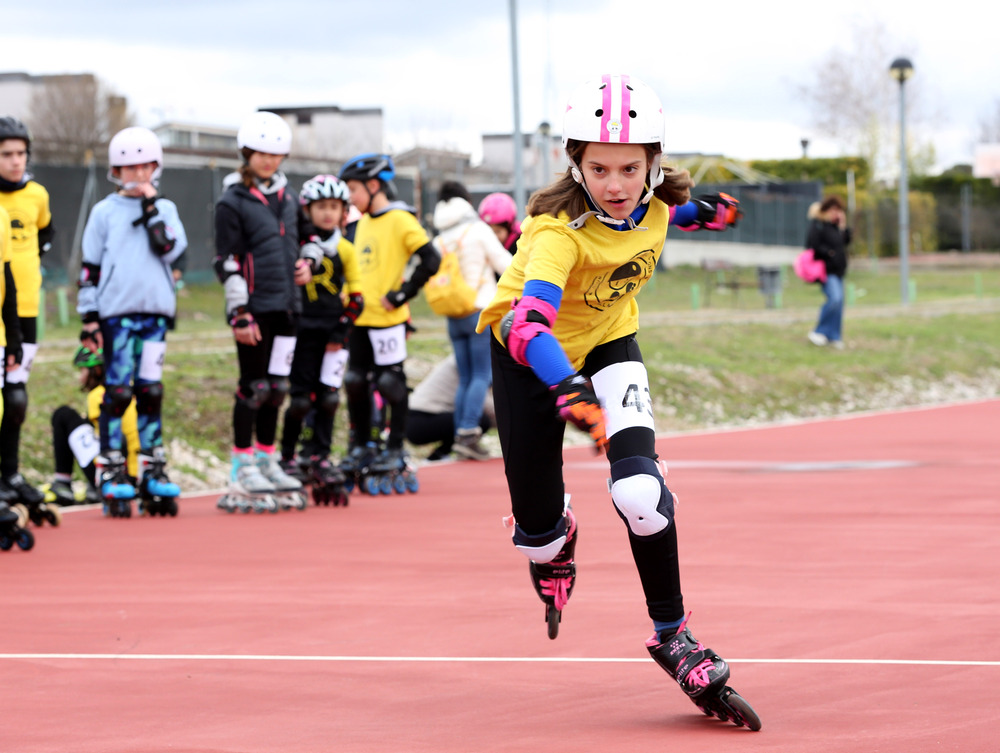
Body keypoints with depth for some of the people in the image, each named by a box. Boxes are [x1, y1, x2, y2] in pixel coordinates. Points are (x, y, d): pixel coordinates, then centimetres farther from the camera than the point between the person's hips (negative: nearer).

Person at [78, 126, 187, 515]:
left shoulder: (164, 209, 11)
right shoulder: (104, 212, 5)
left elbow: (170, 248, -7)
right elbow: (89, 268, 4)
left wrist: (151, 207, -6)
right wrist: (89, 317, -1)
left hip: (155, 311, 2)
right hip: (117, 311, -2)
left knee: (151, 391, 5)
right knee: (118, 391, -5)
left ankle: (152, 469, 11)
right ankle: (112, 473, -2)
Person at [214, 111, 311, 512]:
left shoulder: (287, 198, 14)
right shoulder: (232, 203, -5)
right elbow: (228, 263, -9)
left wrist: (304, 266, 6)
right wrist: (239, 313, -15)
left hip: (286, 306, 6)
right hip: (255, 306, -6)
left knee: (277, 386, 9)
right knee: (254, 386, -4)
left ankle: (266, 460, 18)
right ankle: (243, 467, 3)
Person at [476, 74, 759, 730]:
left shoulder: (656, 203, -17)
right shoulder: (560, 229, -36)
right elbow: (530, 320, -54)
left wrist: (705, 212, -1)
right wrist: (570, 391, -69)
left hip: (609, 345, 3)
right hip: (533, 358, -3)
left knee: (640, 491, -23)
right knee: (537, 529, 1)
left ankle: (672, 636, -4)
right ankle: (557, 538, 43)